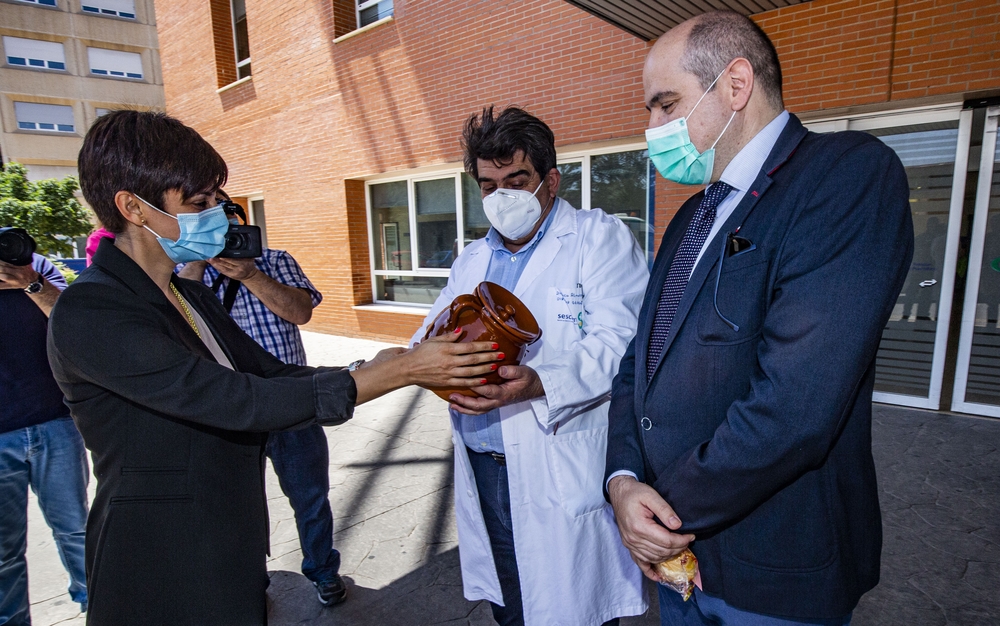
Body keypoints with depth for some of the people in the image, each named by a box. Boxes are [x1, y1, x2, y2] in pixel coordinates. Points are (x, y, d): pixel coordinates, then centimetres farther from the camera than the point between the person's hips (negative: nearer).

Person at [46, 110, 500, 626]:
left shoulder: (190, 294, 7)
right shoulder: (90, 312, -21)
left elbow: (272, 372, 3)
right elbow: (236, 401, -29)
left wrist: (373, 369, -12)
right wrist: (399, 371, -29)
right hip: (162, 576, -7)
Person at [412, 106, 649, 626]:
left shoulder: (600, 238, -6)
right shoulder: (471, 260, 14)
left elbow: (619, 342, -18)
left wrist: (538, 383, -33)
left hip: (565, 476, -5)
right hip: (482, 472, 6)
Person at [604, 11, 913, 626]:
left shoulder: (853, 172, -18)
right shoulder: (692, 217, 8)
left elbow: (794, 407, -28)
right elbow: (641, 360, 4)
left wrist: (670, 508, -16)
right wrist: (623, 478, -10)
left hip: (775, 574, -6)